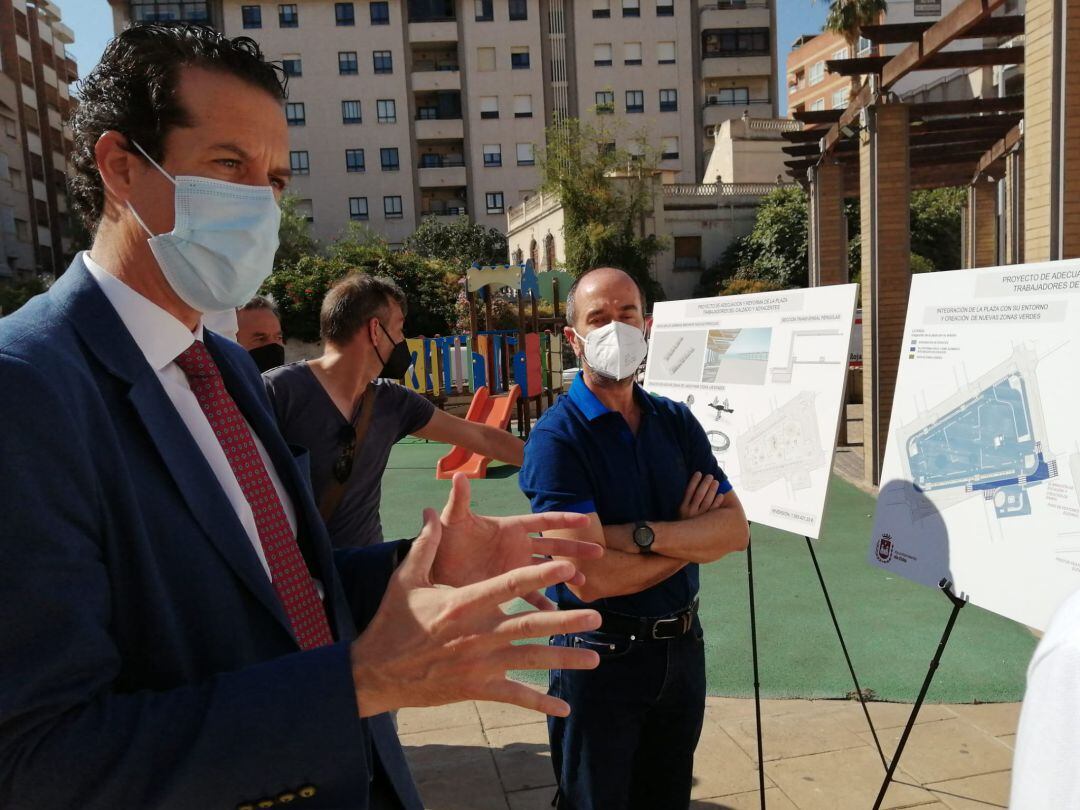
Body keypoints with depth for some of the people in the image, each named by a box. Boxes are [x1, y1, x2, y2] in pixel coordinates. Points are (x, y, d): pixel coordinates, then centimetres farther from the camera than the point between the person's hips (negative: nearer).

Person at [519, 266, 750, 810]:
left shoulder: (675, 421, 1)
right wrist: (691, 537, -11)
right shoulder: (556, 437, -17)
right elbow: (591, 578, -25)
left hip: (683, 648, 6)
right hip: (601, 657, -5)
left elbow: (736, 530, -8)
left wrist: (642, 535, -24)